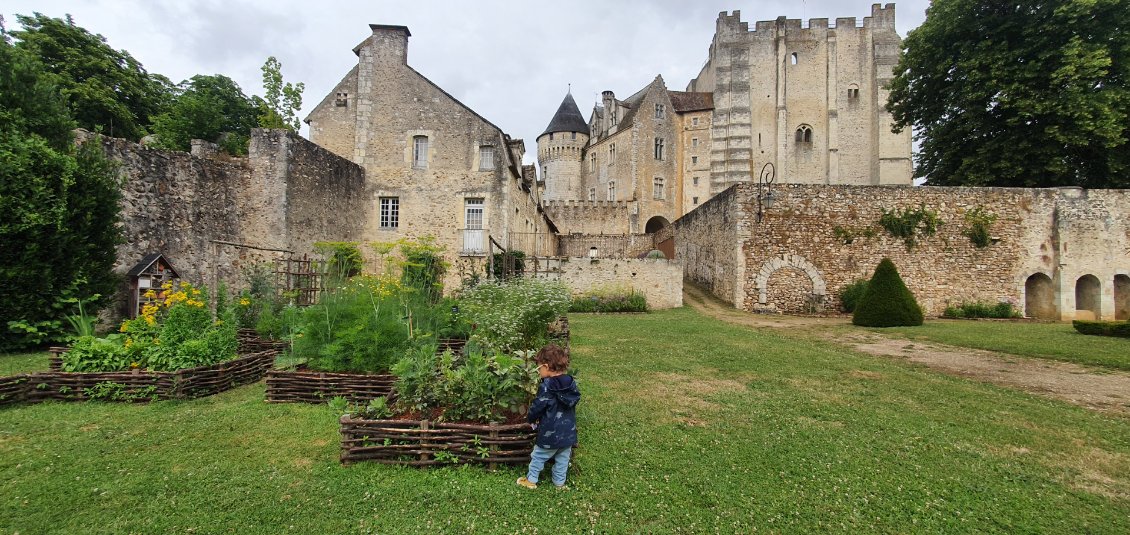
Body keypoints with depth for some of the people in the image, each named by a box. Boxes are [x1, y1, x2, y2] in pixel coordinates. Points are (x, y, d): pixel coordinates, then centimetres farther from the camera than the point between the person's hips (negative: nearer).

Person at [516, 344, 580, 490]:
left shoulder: (546, 387, -25)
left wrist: (531, 419, 5)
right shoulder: (572, 384, -6)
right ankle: (560, 482, 36)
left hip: (550, 434, -5)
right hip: (569, 432, 5)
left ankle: (531, 480, 33)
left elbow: (537, 407, -18)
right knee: (563, 459, 22)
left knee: (538, 457, 18)